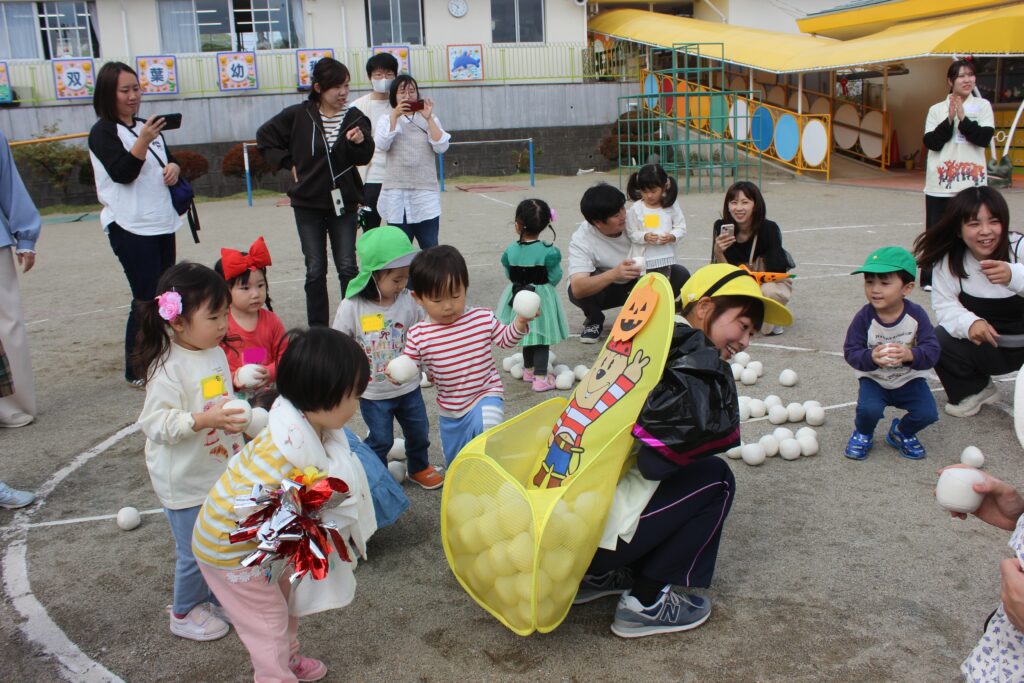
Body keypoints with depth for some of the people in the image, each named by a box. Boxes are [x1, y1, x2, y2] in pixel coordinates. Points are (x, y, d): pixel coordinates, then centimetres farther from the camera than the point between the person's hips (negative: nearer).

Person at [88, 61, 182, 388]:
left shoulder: (147, 126, 14)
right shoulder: (103, 132, -7)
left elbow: (169, 158, 24)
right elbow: (122, 173, -17)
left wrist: (174, 167, 0)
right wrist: (144, 141, -30)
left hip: (161, 223, 7)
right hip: (130, 227, -7)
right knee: (147, 299, -9)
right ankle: (136, 371, 1)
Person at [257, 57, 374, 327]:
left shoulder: (354, 117, -4)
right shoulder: (298, 115, -4)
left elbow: (364, 157, -14)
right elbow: (264, 137, 9)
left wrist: (360, 142, -35)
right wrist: (289, 164, 1)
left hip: (343, 202, 0)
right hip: (308, 203, 0)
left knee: (347, 268, 0)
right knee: (315, 270, 5)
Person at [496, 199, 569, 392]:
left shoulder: (510, 251, -10)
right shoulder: (549, 252, -19)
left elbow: (509, 275, 1)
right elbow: (555, 277, -14)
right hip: (541, 299, -4)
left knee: (527, 333, 22)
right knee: (542, 340, 5)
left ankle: (529, 370, 38)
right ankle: (541, 377, 7)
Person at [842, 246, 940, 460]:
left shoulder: (916, 315, -17)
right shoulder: (864, 317, -18)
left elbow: (932, 351, -20)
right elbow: (851, 351, -18)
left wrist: (911, 355, -43)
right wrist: (870, 357, -40)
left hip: (909, 379, 1)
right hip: (874, 379, -1)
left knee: (927, 413, -17)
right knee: (868, 409, -27)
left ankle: (902, 432, 19)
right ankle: (862, 434, 10)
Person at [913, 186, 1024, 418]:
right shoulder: (949, 261, -11)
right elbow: (944, 305, -14)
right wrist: (969, 322, -34)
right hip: (987, 346, 3)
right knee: (939, 340, -20)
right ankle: (973, 390, 9)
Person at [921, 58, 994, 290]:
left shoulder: (982, 106, 6)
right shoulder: (937, 109, 6)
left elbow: (985, 137, -6)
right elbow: (930, 142, -4)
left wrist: (962, 118, -12)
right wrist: (949, 120, -13)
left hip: (972, 182, 0)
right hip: (940, 183, 0)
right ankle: (930, 277, 13)